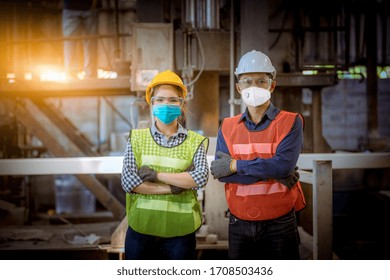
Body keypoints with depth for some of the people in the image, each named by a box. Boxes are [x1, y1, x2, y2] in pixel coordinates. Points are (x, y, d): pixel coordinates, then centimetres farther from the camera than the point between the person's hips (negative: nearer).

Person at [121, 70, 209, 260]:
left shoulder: (195, 141, 2)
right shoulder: (137, 137, 3)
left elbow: (201, 177, -14)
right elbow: (128, 181, -8)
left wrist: (157, 175, -17)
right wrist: (172, 188, -15)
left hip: (180, 231, 0)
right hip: (141, 230, 1)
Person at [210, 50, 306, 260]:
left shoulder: (290, 122, -4)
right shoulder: (227, 127, 5)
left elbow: (284, 164, -21)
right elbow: (220, 172, -10)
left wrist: (235, 165, -15)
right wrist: (272, 173, -18)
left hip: (279, 224, -3)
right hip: (239, 225, 3)